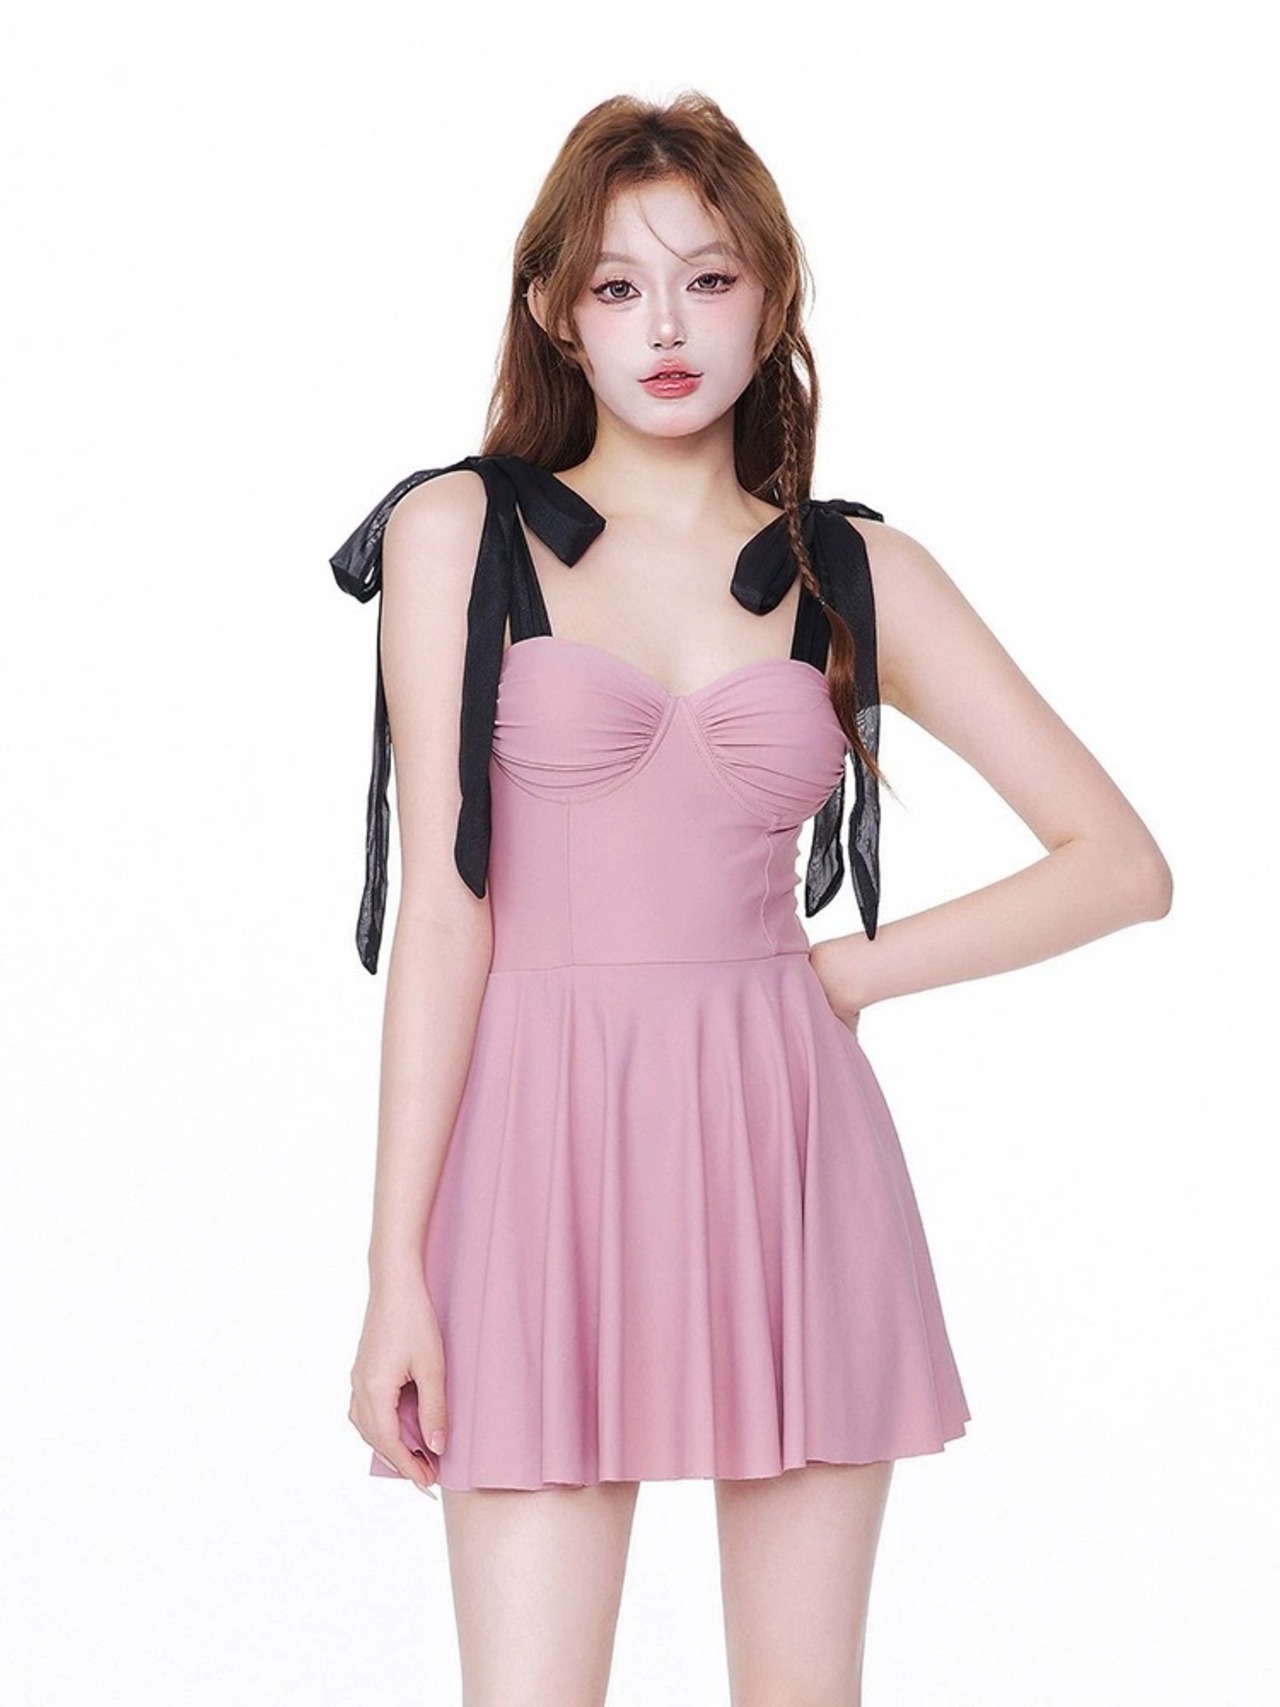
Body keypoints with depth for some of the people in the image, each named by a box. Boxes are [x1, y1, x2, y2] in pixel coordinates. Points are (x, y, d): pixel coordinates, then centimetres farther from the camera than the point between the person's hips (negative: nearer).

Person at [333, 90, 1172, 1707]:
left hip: (790, 1143, 2)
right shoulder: (460, 531, 4)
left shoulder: (855, 571, 8)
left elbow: (1122, 862, 8)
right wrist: (396, 1265, -6)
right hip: (547, 1146, -2)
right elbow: (443, 901, -2)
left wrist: (848, 971, 2)